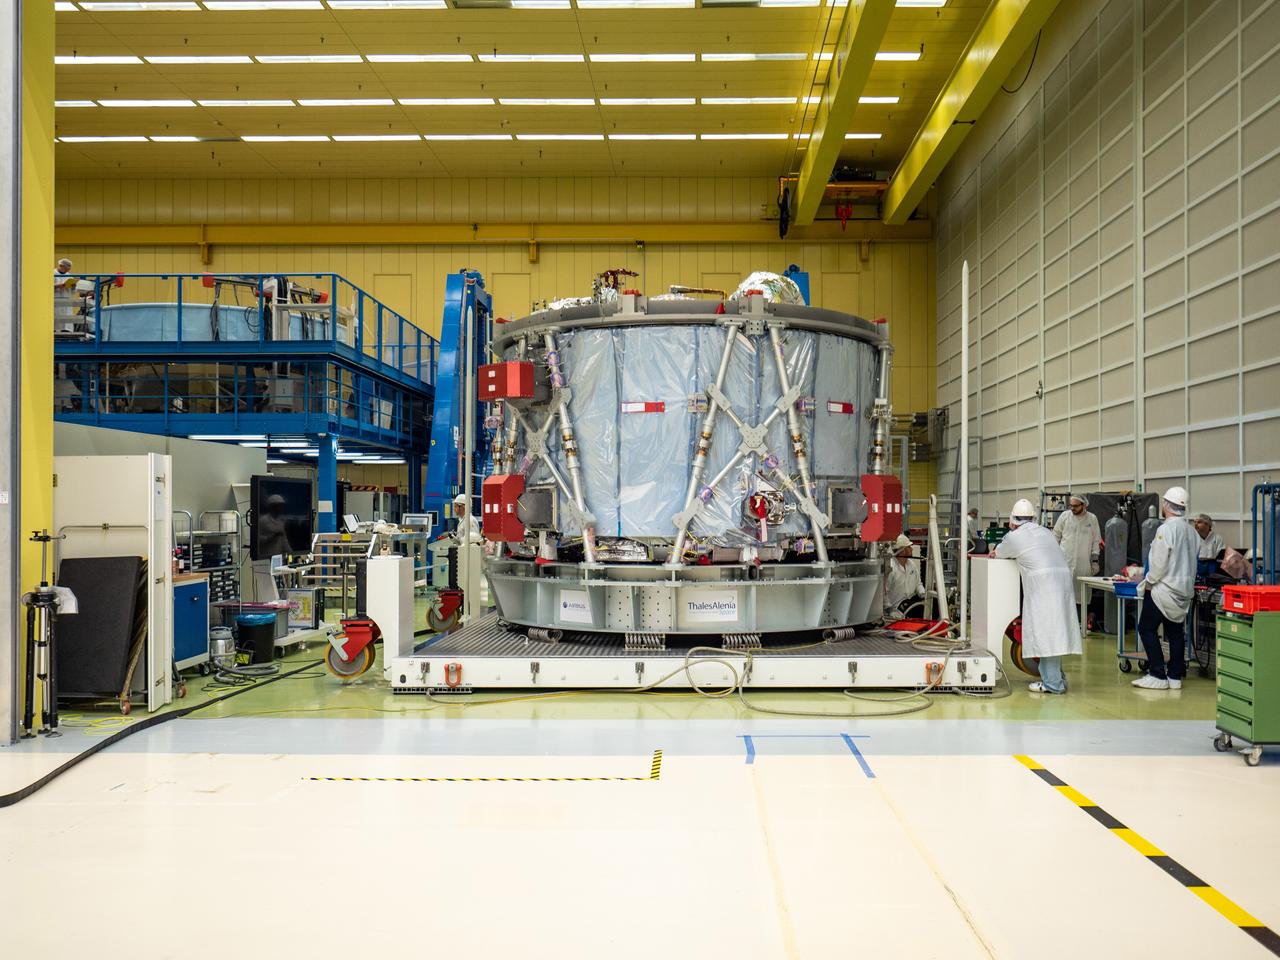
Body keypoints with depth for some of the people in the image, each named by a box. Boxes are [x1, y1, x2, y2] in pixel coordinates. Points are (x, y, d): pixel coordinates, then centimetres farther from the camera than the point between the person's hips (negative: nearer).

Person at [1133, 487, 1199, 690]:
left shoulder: (1166, 529, -17)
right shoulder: (1191, 532, 7)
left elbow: (1159, 562, -18)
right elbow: (1193, 561, 13)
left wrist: (1148, 581, -5)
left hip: (1164, 588, -8)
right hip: (1184, 590, 8)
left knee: (1147, 628, -1)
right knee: (1175, 632, 12)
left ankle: (1158, 676, -3)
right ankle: (1175, 677, 14)